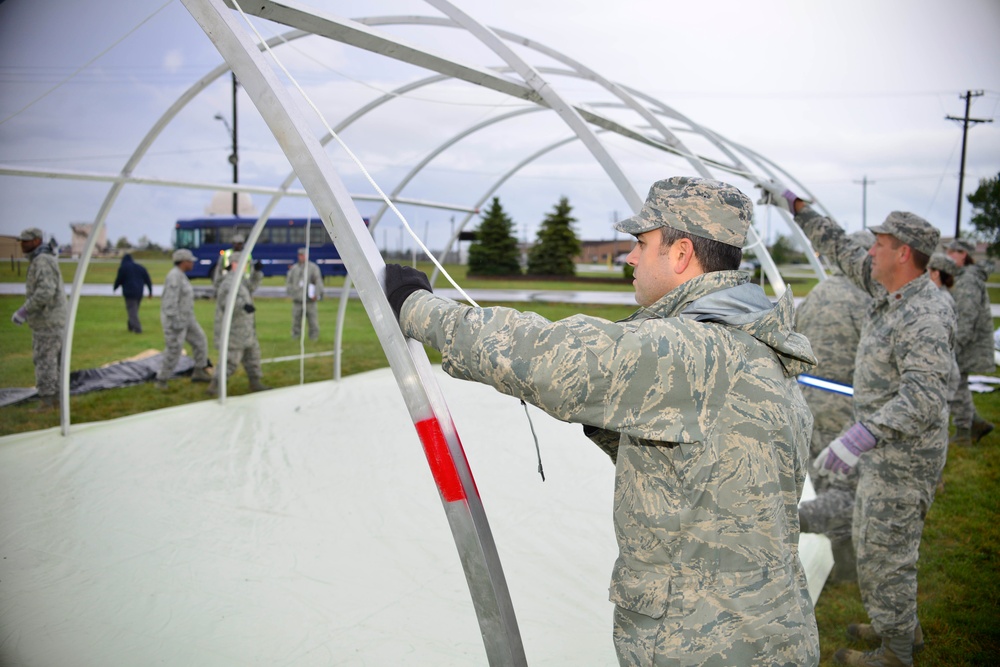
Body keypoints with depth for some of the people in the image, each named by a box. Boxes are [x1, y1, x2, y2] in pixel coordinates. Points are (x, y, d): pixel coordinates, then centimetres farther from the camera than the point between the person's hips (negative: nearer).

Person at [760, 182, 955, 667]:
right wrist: (796, 206, 15)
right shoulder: (892, 289, 3)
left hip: (903, 458, -10)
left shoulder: (925, 317, -26)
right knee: (870, 539, 23)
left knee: (884, 553, 3)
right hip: (884, 449, 10)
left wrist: (859, 437, -45)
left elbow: (925, 396, -36)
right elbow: (841, 251, 15)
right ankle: (900, 626, 40)